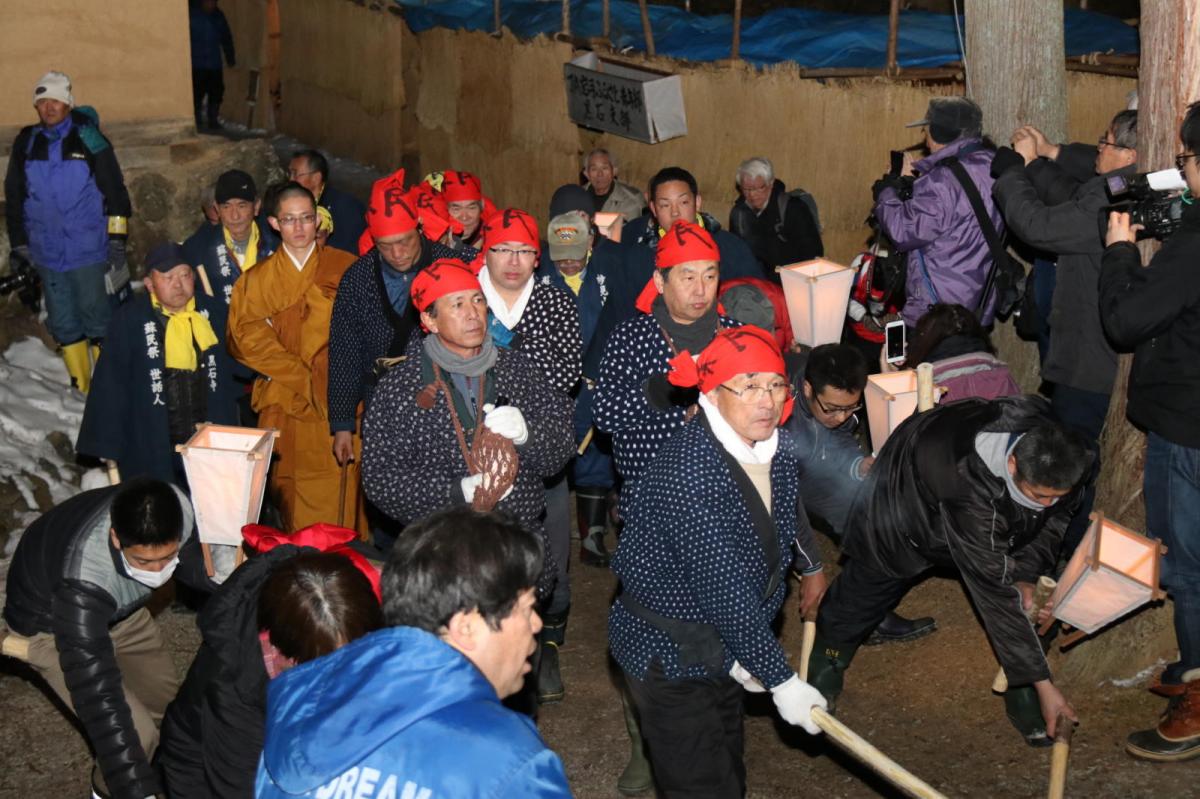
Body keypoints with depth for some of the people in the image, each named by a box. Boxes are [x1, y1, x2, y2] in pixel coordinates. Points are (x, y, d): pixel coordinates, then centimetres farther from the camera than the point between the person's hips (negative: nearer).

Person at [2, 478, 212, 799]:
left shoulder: (175, 511, -30)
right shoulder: (82, 583, -46)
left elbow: (191, 560, -3)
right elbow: (98, 697, -44)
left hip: (116, 606, 6)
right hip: (50, 625, -6)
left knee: (164, 694, 15)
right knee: (139, 734, -13)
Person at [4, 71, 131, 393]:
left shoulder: (89, 140, -4)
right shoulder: (26, 143, 5)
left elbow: (115, 192, -1)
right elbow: (14, 197, 14)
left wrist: (117, 240, -3)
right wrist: (19, 243, 13)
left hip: (87, 250, -4)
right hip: (47, 252, 4)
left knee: (96, 317, 3)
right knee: (63, 322, 11)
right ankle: (80, 386, 23)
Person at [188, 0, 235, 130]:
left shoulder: (218, 16, 8)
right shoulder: (191, 13, -5)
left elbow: (226, 37, 15)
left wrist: (230, 58, 12)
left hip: (215, 64, 4)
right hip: (196, 64, -4)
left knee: (216, 93, 3)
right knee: (197, 94, -6)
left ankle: (213, 121, 15)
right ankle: (197, 122, 3)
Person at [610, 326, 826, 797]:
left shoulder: (777, 452, -3)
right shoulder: (690, 470, -29)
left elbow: (773, 557, 4)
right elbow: (724, 590, -29)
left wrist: (744, 652, 0)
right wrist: (781, 679, -23)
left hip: (720, 648, 8)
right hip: (666, 653, -8)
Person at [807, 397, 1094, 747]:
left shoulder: (1065, 459, -32)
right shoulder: (970, 490, -50)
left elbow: (1057, 514, -6)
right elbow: (994, 591, -43)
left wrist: (1028, 571, -18)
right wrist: (1042, 682, -38)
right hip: (906, 492, -4)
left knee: (1018, 592, -7)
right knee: (869, 582, 14)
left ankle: (1020, 691, 12)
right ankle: (828, 654, 43)